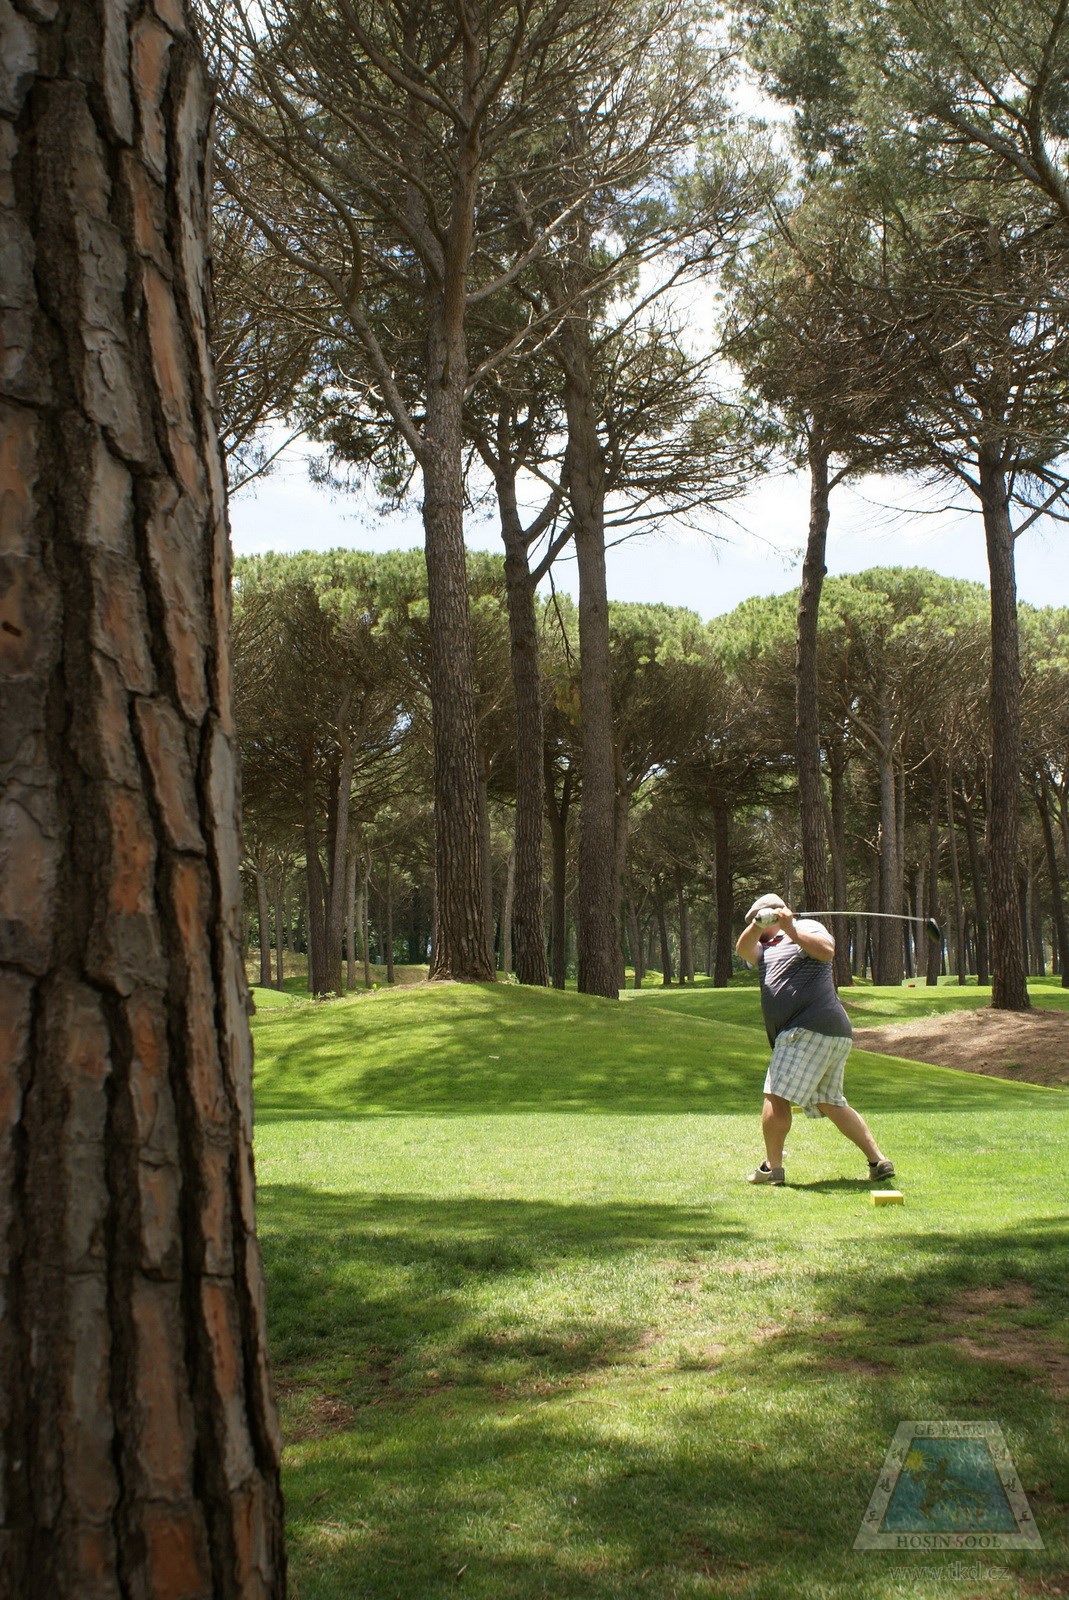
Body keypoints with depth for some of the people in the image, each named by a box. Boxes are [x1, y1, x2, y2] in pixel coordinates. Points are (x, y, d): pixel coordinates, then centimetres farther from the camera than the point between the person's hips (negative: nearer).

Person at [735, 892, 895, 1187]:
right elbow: (744, 949, 5)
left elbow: (827, 951, -14)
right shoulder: (765, 950, 26)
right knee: (830, 1103, 13)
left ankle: (772, 1167, -3)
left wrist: (791, 930, -19)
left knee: (776, 1096, -7)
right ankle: (878, 1160, 12)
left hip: (809, 1030, -9)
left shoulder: (806, 928, 5)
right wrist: (756, 926, -15)